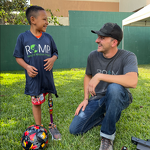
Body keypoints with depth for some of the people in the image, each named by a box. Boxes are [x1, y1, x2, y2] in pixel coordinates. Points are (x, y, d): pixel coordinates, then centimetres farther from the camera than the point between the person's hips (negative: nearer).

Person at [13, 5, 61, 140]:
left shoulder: (48, 37, 3)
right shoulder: (23, 37, -4)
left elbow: (55, 53, 12)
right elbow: (18, 57, 2)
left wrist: (53, 59, -10)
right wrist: (27, 67, -15)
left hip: (48, 77, 2)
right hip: (33, 78, -2)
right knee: (36, 102, 10)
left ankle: (52, 126, 29)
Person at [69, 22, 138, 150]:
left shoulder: (128, 57, -20)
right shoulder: (93, 56, -6)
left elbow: (132, 81, -40)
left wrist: (99, 76, -38)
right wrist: (86, 99, 1)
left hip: (118, 99, -3)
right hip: (97, 99, 4)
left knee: (114, 88, -41)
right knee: (74, 129, -7)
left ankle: (108, 136, -18)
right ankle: (105, 116, 15)